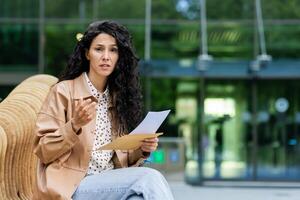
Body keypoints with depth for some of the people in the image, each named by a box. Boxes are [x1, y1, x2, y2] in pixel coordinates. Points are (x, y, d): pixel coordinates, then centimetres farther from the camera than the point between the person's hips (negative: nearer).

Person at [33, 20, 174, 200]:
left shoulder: (119, 96, 16)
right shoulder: (64, 91, 0)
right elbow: (44, 152, -4)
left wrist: (141, 150, -2)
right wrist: (75, 125, -18)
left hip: (110, 183, 5)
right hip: (74, 185, -4)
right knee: (150, 178, -28)